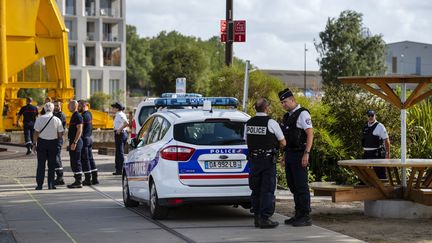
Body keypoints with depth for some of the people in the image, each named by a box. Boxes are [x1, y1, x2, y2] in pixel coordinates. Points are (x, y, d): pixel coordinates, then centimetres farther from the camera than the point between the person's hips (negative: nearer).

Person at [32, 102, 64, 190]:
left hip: (42, 142, 0)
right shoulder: (57, 120, -5)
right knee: (52, 165, 10)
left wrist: (34, 144, 1)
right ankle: (51, 184, 10)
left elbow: (36, 132, -6)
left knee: (41, 164, 6)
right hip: (53, 143, 0)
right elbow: (60, 135, -4)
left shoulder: (39, 119, -7)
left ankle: (39, 184, 5)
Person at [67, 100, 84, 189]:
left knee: (76, 162, -8)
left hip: (76, 142, -10)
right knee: (73, 162, 12)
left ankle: (78, 182, -6)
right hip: (73, 141, 10)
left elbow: (79, 130, -21)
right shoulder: (73, 116, 17)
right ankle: (77, 181, 17)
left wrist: (74, 143, -25)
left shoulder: (78, 116, -14)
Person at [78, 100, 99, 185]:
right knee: (90, 158, 12)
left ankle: (88, 179, -2)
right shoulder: (89, 114, 10)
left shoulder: (83, 116, -17)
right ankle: (94, 178, 14)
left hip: (84, 139, -9)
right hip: (90, 138, 9)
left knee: (84, 160, -4)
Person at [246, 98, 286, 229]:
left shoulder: (249, 123, 6)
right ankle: (264, 218, -6)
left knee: (256, 189, 13)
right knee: (267, 190, -2)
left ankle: (257, 217, 16)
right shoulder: (271, 123, -11)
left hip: (253, 158, 5)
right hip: (268, 159, -5)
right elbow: (283, 143, -4)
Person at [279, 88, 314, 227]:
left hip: (299, 154, -9)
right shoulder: (287, 116, 17)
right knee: (293, 186, 12)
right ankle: (298, 215, 19)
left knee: (301, 186, -8)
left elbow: (310, 134, -16)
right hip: (289, 154, 9)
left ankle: (305, 217, -5)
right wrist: (285, 157, 19)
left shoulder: (302, 114, -9)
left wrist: (306, 154, -23)